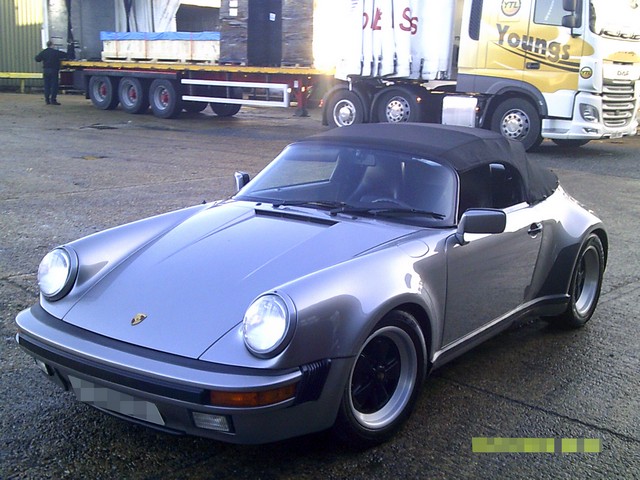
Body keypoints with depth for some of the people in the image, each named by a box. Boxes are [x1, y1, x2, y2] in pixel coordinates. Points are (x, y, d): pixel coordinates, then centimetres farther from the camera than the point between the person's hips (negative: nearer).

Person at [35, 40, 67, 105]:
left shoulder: (43, 52, 3)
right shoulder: (56, 52, -8)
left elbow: (37, 59, 8)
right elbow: (65, 55, -6)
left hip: (45, 70, 5)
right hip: (53, 70, -5)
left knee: (47, 85, 9)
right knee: (54, 85, -1)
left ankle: (47, 100, 9)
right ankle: (53, 100, -5)